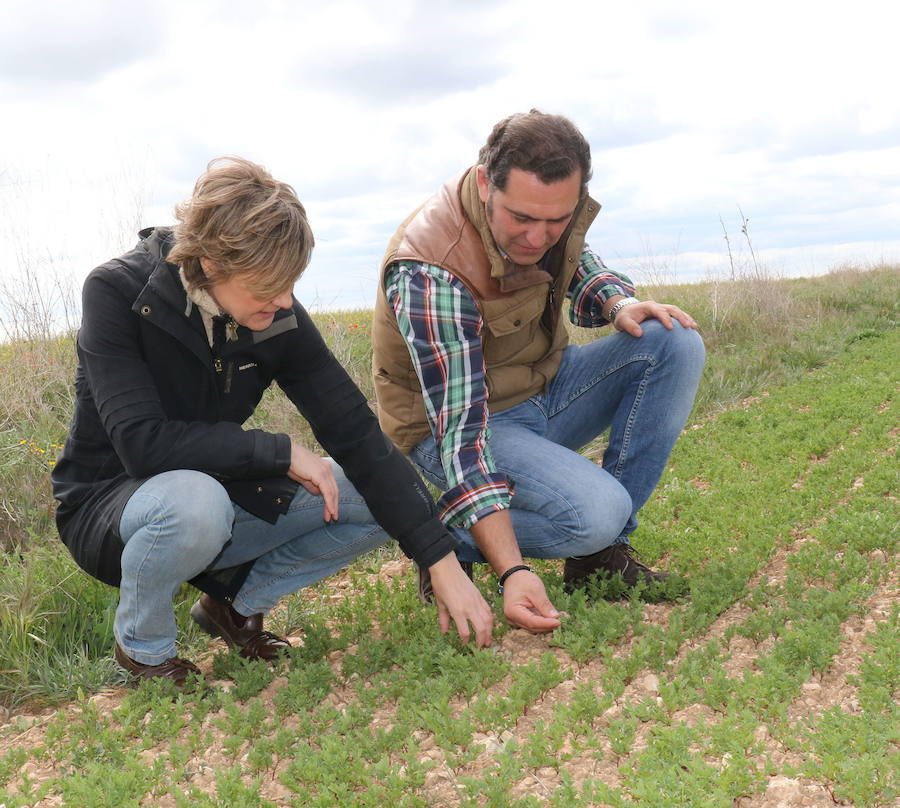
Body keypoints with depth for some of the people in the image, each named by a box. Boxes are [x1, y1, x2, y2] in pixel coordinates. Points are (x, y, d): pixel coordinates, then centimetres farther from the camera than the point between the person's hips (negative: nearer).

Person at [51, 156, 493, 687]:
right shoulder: (117, 293, -22)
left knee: (380, 500, -11)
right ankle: (141, 645, -7)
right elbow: (141, 442, -31)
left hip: (216, 491, 4)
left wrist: (443, 563, -18)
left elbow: (356, 434, -14)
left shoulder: (278, 316, -12)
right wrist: (282, 452, -27)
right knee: (194, 498, -39)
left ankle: (236, 602, 7)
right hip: (107, 505, -4)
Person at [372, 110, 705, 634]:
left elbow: (580, 267, 13)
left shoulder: (553, 206, -11)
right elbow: (460, 424, -36)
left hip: (543, 385, 7)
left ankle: (601, 553, -8)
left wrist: (619, 304, -13)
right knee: (594, 513, -31)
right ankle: (448, 541, -2)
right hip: (455, 417, -7)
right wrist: (512, 571, -43)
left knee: (676, 344, -15)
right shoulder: (429, 271, -31)